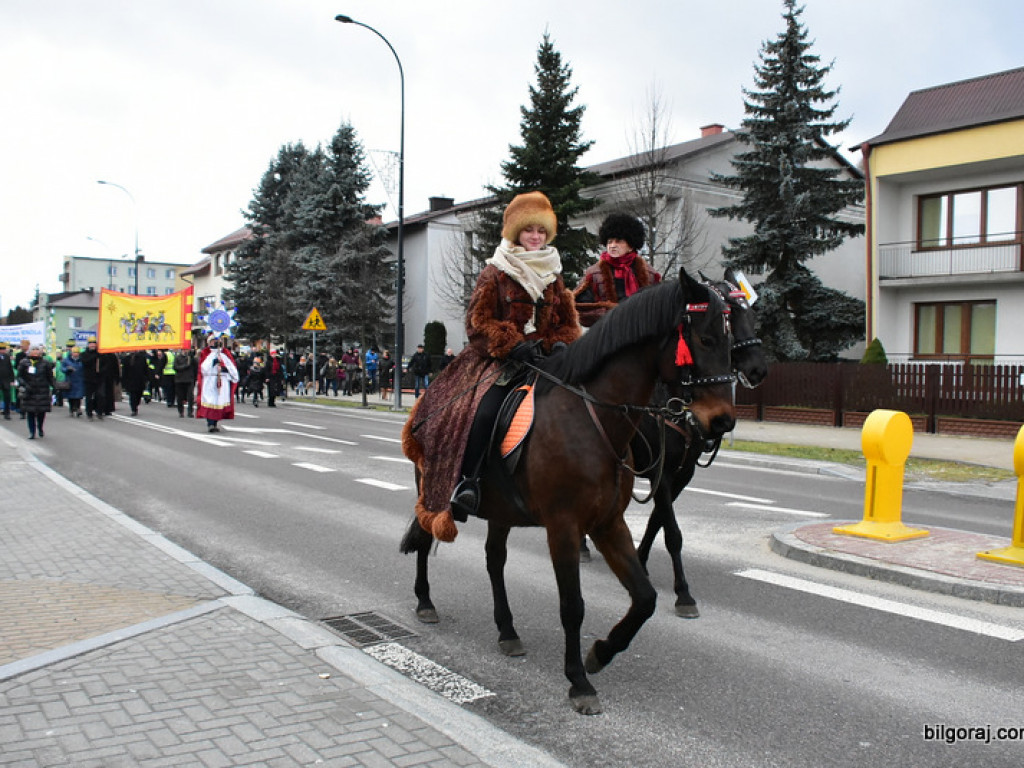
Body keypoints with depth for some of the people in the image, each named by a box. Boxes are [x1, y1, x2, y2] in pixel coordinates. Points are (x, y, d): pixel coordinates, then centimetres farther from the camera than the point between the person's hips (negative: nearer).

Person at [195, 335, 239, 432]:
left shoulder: (225, 353, 14)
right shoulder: (205, 354, 7)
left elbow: (232, 367, 12)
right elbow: (204, 368, -6)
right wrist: (213, 361, -17)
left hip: (223, 381, 3)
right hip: (209, 382, -3)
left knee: (220, 401, 1)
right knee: (210, 401, -11)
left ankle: (215, 423, 9)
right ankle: (210, 424, -15)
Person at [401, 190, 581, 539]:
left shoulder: (554, 278, 18)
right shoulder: (495, 274, 3)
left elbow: (569, 322, 20)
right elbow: (478, 321, -5)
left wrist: (559, 344, -4)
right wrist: (513, 344, -20)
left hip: (542, 359, 5)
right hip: (498, 359, -5)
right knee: (485, 407, -34)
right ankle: (466, 480, -24)